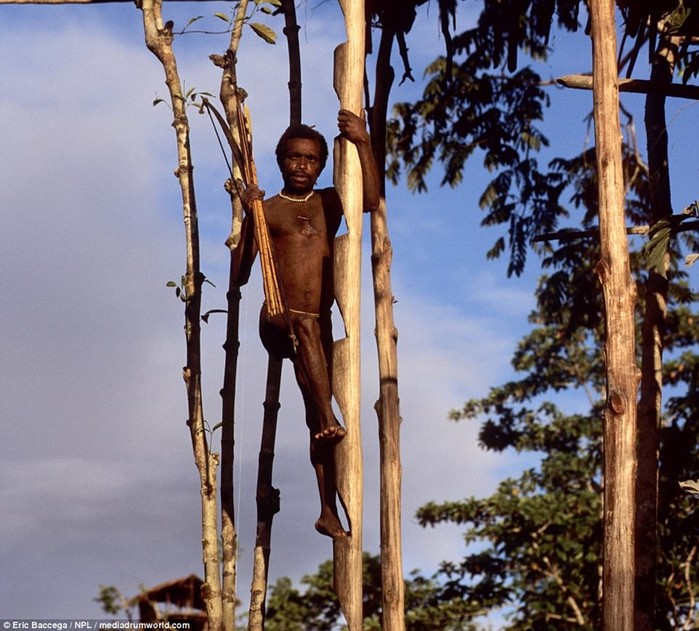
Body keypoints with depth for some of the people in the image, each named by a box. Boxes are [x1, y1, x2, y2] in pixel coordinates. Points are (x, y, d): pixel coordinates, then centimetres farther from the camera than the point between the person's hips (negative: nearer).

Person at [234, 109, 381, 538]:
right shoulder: (266, 210, 8)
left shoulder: (329, 202, 17)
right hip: (277, 322, -3)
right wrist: (248, 217, -12)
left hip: (320, 328, 4)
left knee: (318, 416, 1)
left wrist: (363, 143, -13)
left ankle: (329, 511, 1)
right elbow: (240, 274, -1)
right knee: (305, 326, -38)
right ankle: (328, 418, -49)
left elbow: (372, 200, -5)